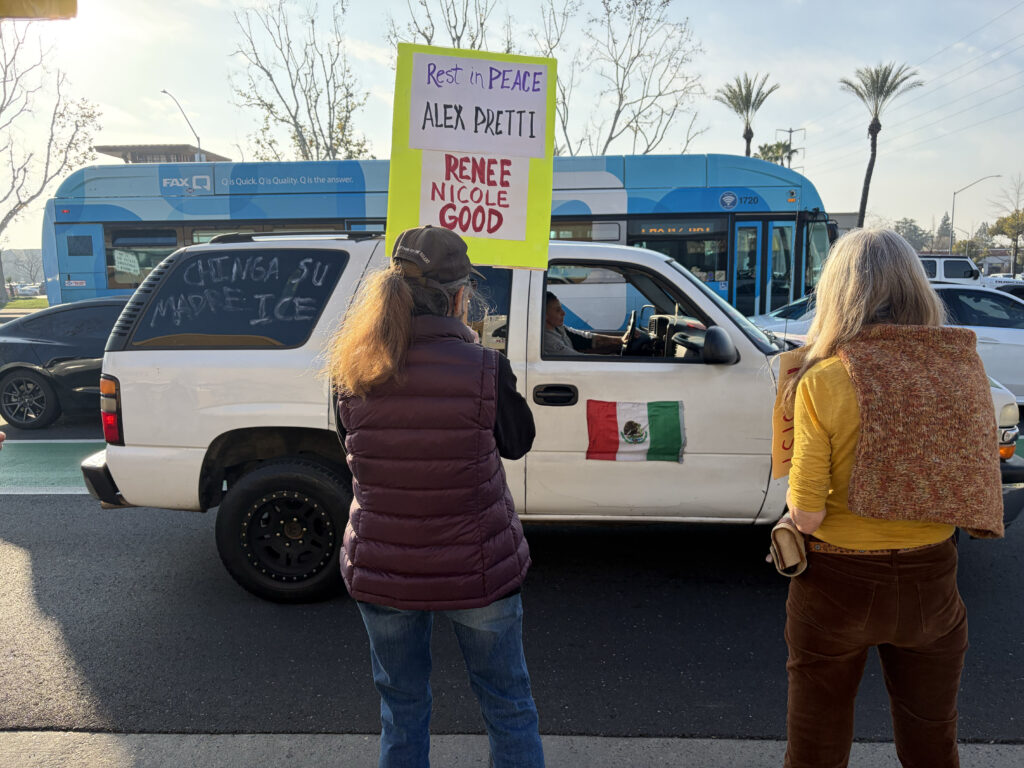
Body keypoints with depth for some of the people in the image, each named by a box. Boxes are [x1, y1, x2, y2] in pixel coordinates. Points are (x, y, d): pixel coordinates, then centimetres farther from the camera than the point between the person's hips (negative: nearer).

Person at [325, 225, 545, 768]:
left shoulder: (353, 375, -11)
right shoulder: (485, 369, -20)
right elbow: (517, 443, -2)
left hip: (380, 573, 3)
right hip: (476, 571, -2)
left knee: (401, 708, 24)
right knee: (507, 703, 22)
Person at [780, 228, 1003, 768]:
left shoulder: (825, 381, -20)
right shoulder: (965, 366, -7)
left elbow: (806, 516, -18)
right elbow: (979, 484, 1)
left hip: (838, 584, -3)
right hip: (931, 582, 4)